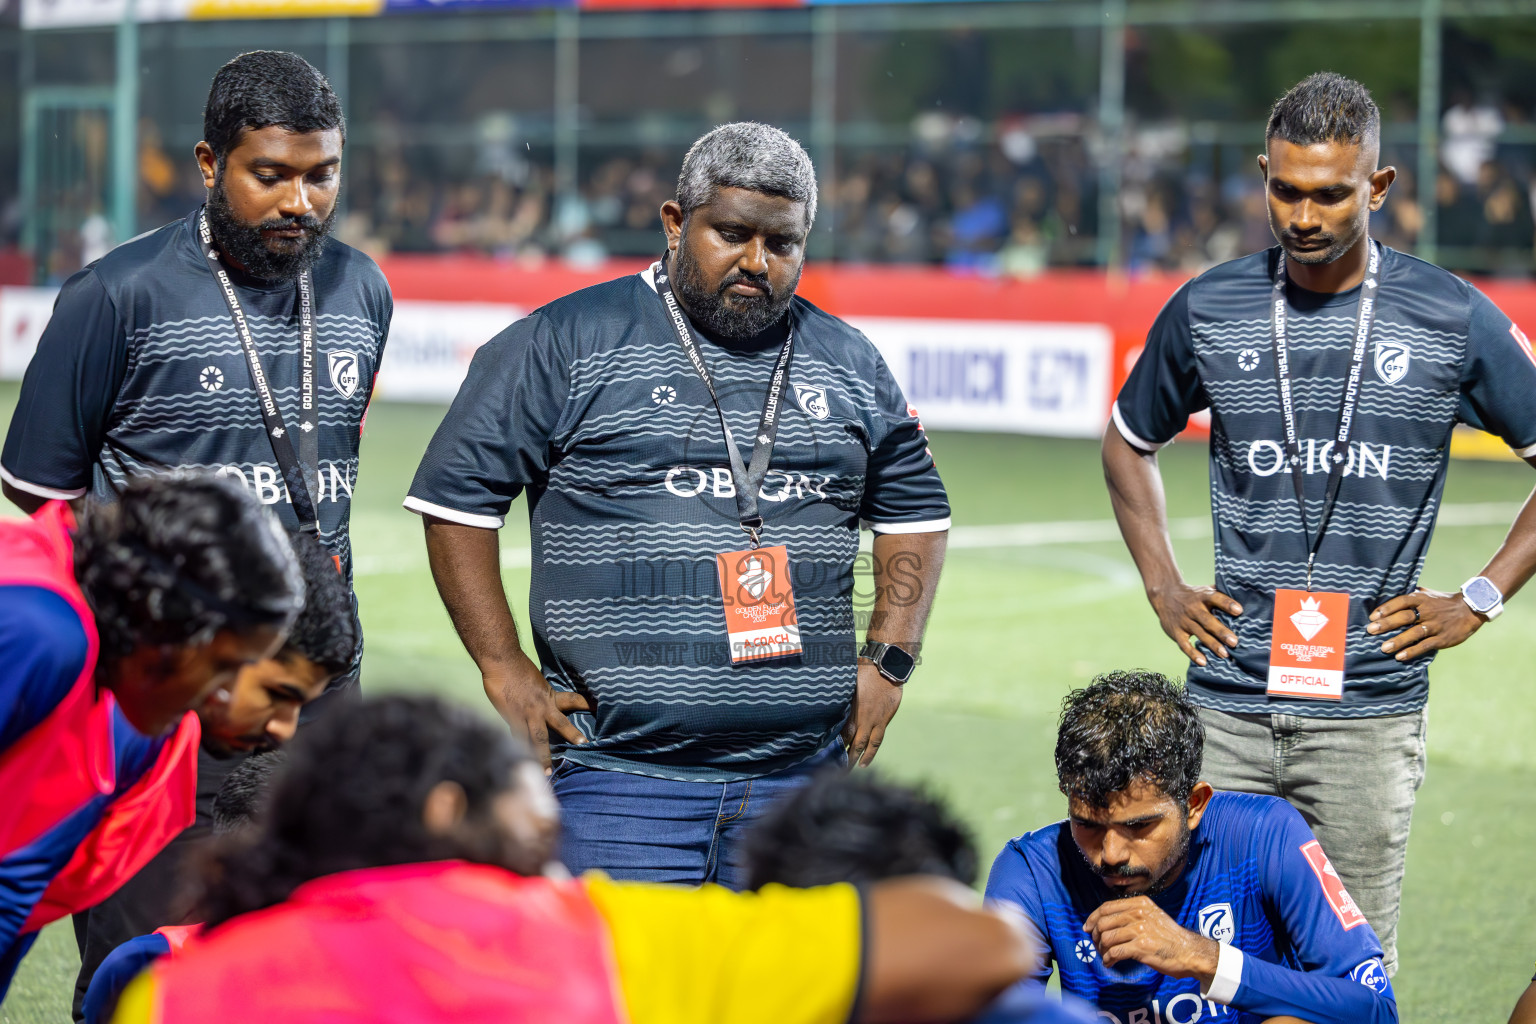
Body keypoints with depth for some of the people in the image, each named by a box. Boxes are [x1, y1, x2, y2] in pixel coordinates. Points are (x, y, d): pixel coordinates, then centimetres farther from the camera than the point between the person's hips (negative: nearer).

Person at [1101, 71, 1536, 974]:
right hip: (1228, 702, 2)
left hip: (1370, 706, -2)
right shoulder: (1207, 311, 6)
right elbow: (1130, 442, 23)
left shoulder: (1454, 320, -1)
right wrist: (1163, 586, 12)